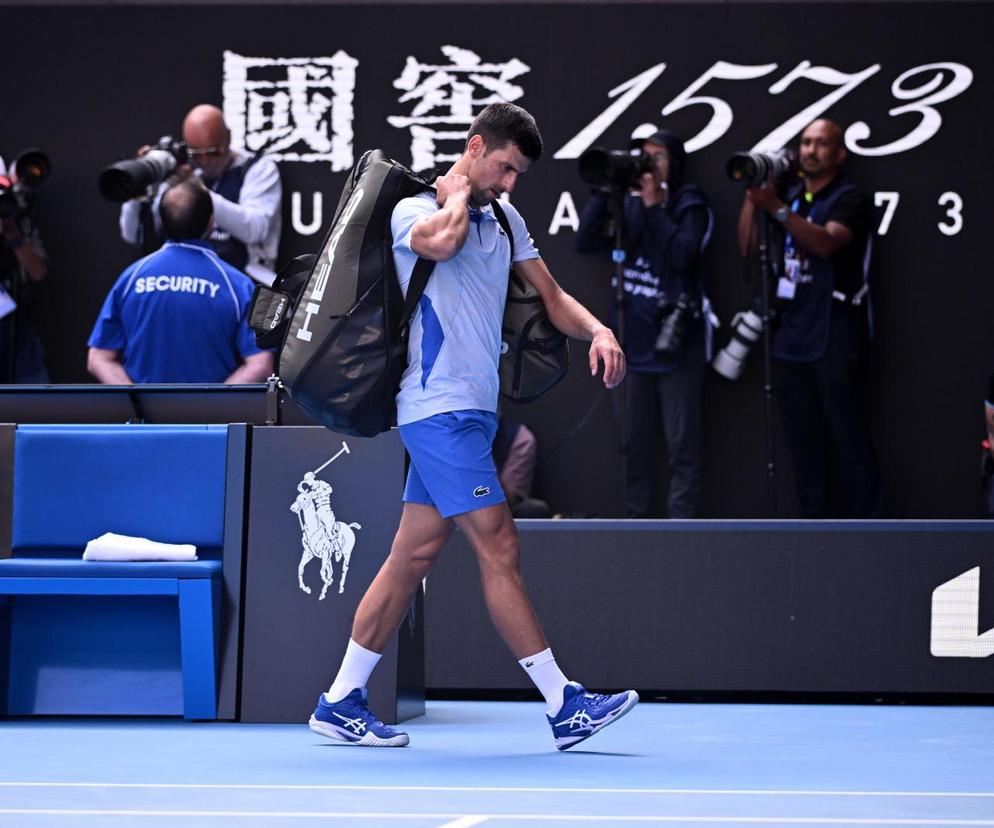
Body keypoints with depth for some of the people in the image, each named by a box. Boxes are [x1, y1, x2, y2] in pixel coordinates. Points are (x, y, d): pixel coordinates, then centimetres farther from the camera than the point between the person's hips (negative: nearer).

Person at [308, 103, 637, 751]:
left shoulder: (505, 221, 16)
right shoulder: (414, 210, -8)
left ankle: (342, 703, 14)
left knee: (414, 557, 9)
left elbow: (550, 295, 17)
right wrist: (460, 192, -11)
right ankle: (565, 706, -9)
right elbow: (440, 240, -32)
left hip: (473, 409, 9)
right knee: (499, 547, -9)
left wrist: (598, 331, -2)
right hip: (439, 407, -9)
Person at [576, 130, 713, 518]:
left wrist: (654, 206, -14)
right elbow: (586, 242, 1)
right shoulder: (628, 204, 11)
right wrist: (605, 192, -5)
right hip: (633, 339, 5)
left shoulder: (690, 206, -2)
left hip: (676, 340, -5)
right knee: (633, 441, 8)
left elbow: (683, 256, -18)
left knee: (681, 443, -4)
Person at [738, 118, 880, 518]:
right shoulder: (790, 196, 18)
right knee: (802, 439, 6)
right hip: (790, 335, 7)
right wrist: (752, 195, 1)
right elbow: (747, 245, 12)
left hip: (834, 338, -7)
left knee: (848, 436, -9)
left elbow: (825, 242, -21)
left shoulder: (851, 199, -3)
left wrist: (777, 208, -30)